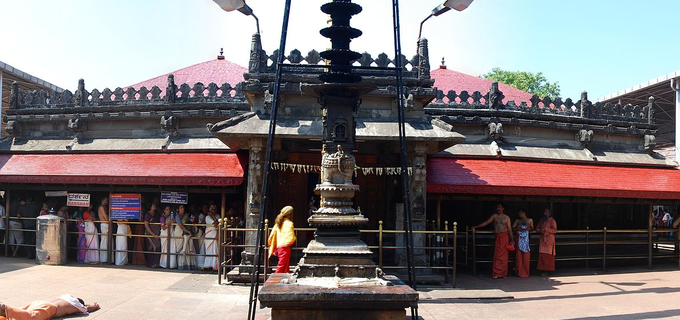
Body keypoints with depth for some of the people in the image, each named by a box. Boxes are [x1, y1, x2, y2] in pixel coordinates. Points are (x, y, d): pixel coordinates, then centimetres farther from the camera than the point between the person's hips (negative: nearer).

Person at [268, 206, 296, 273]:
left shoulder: (278, 223, 10)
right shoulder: (289, 223, -12)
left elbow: (272, 236, 12)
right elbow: (291, 238, -18)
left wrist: (274, 249, 21)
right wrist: (295, 238, 5)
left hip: (278, 247, 8)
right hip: (285, 248, -8)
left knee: (286, 268, 16)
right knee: (281, 268, -4)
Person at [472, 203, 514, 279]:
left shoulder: (507, 217, 7)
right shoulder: (494, 216, 8)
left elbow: (509, 229, 5)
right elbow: (486, 222, 5)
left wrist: (511, 239, 0)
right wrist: (476, 227, -1)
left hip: (504, 236, -1)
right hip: (497, 236, 1)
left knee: (503, 254, -2)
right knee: (497, 255, -4)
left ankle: (503, 273, 6)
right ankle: (496, 273, -3)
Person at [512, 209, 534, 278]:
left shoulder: (530, 220, 12)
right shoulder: (517, 221, 14)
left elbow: (532, 228, 9)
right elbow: (512, 228, 7)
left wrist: (528, 229, -10)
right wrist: (518, 229, -10)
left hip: (526, 238, -1)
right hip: (519, 238, 1)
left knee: (526, 255, -6)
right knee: (519, 253, -5)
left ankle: (525, 272, 0)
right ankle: (519, 272, -1)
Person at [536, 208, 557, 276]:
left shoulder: (552, 221, -4)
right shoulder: (541, 220, 15)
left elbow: (555, 230, -11)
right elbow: (537, 228, 17)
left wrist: (546, 229, -20)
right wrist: (540, 231, -5)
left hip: (549, 240, -5)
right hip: (542, 240, 6)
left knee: (548, 256, -6)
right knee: (542, 255, 1)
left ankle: (548, 271, -2)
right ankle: (544, 270, 6)